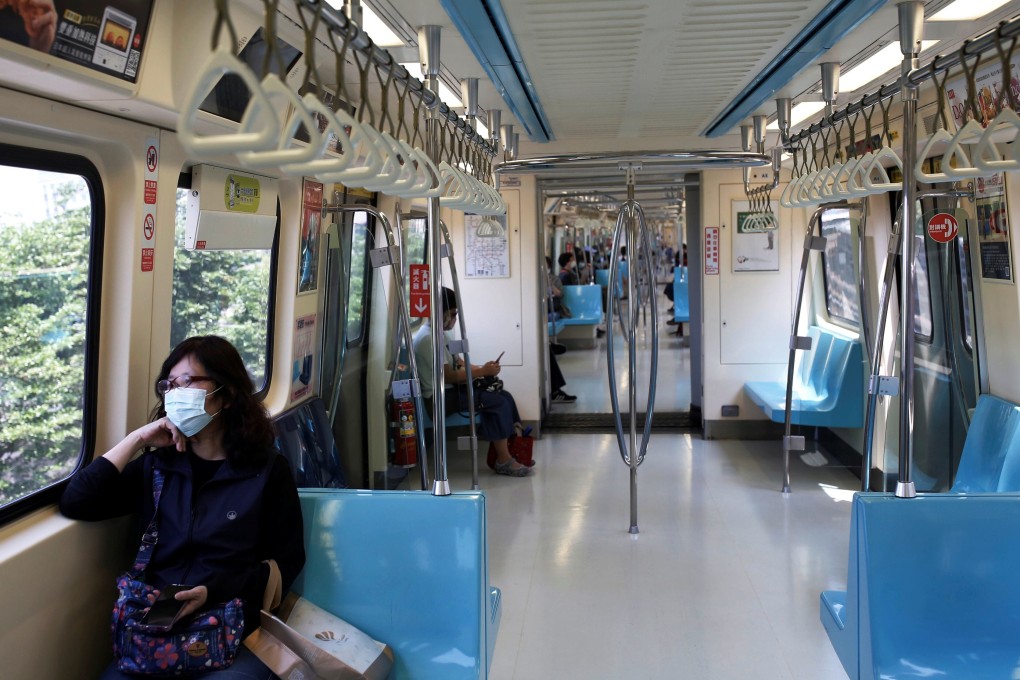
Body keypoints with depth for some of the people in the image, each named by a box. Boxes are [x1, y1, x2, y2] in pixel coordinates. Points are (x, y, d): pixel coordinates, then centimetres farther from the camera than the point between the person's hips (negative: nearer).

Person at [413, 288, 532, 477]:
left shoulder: (434, 333, 13)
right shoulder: (428, 338, -19)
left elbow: (454, 363, 19)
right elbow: (448, 376, -21)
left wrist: (481, 368, 2)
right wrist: (482, 372, -12)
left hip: (449, 390, 10)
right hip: (441, 396, -10)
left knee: (505, 397, -1)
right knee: (498, 402, -18)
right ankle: (503, 461, -11)